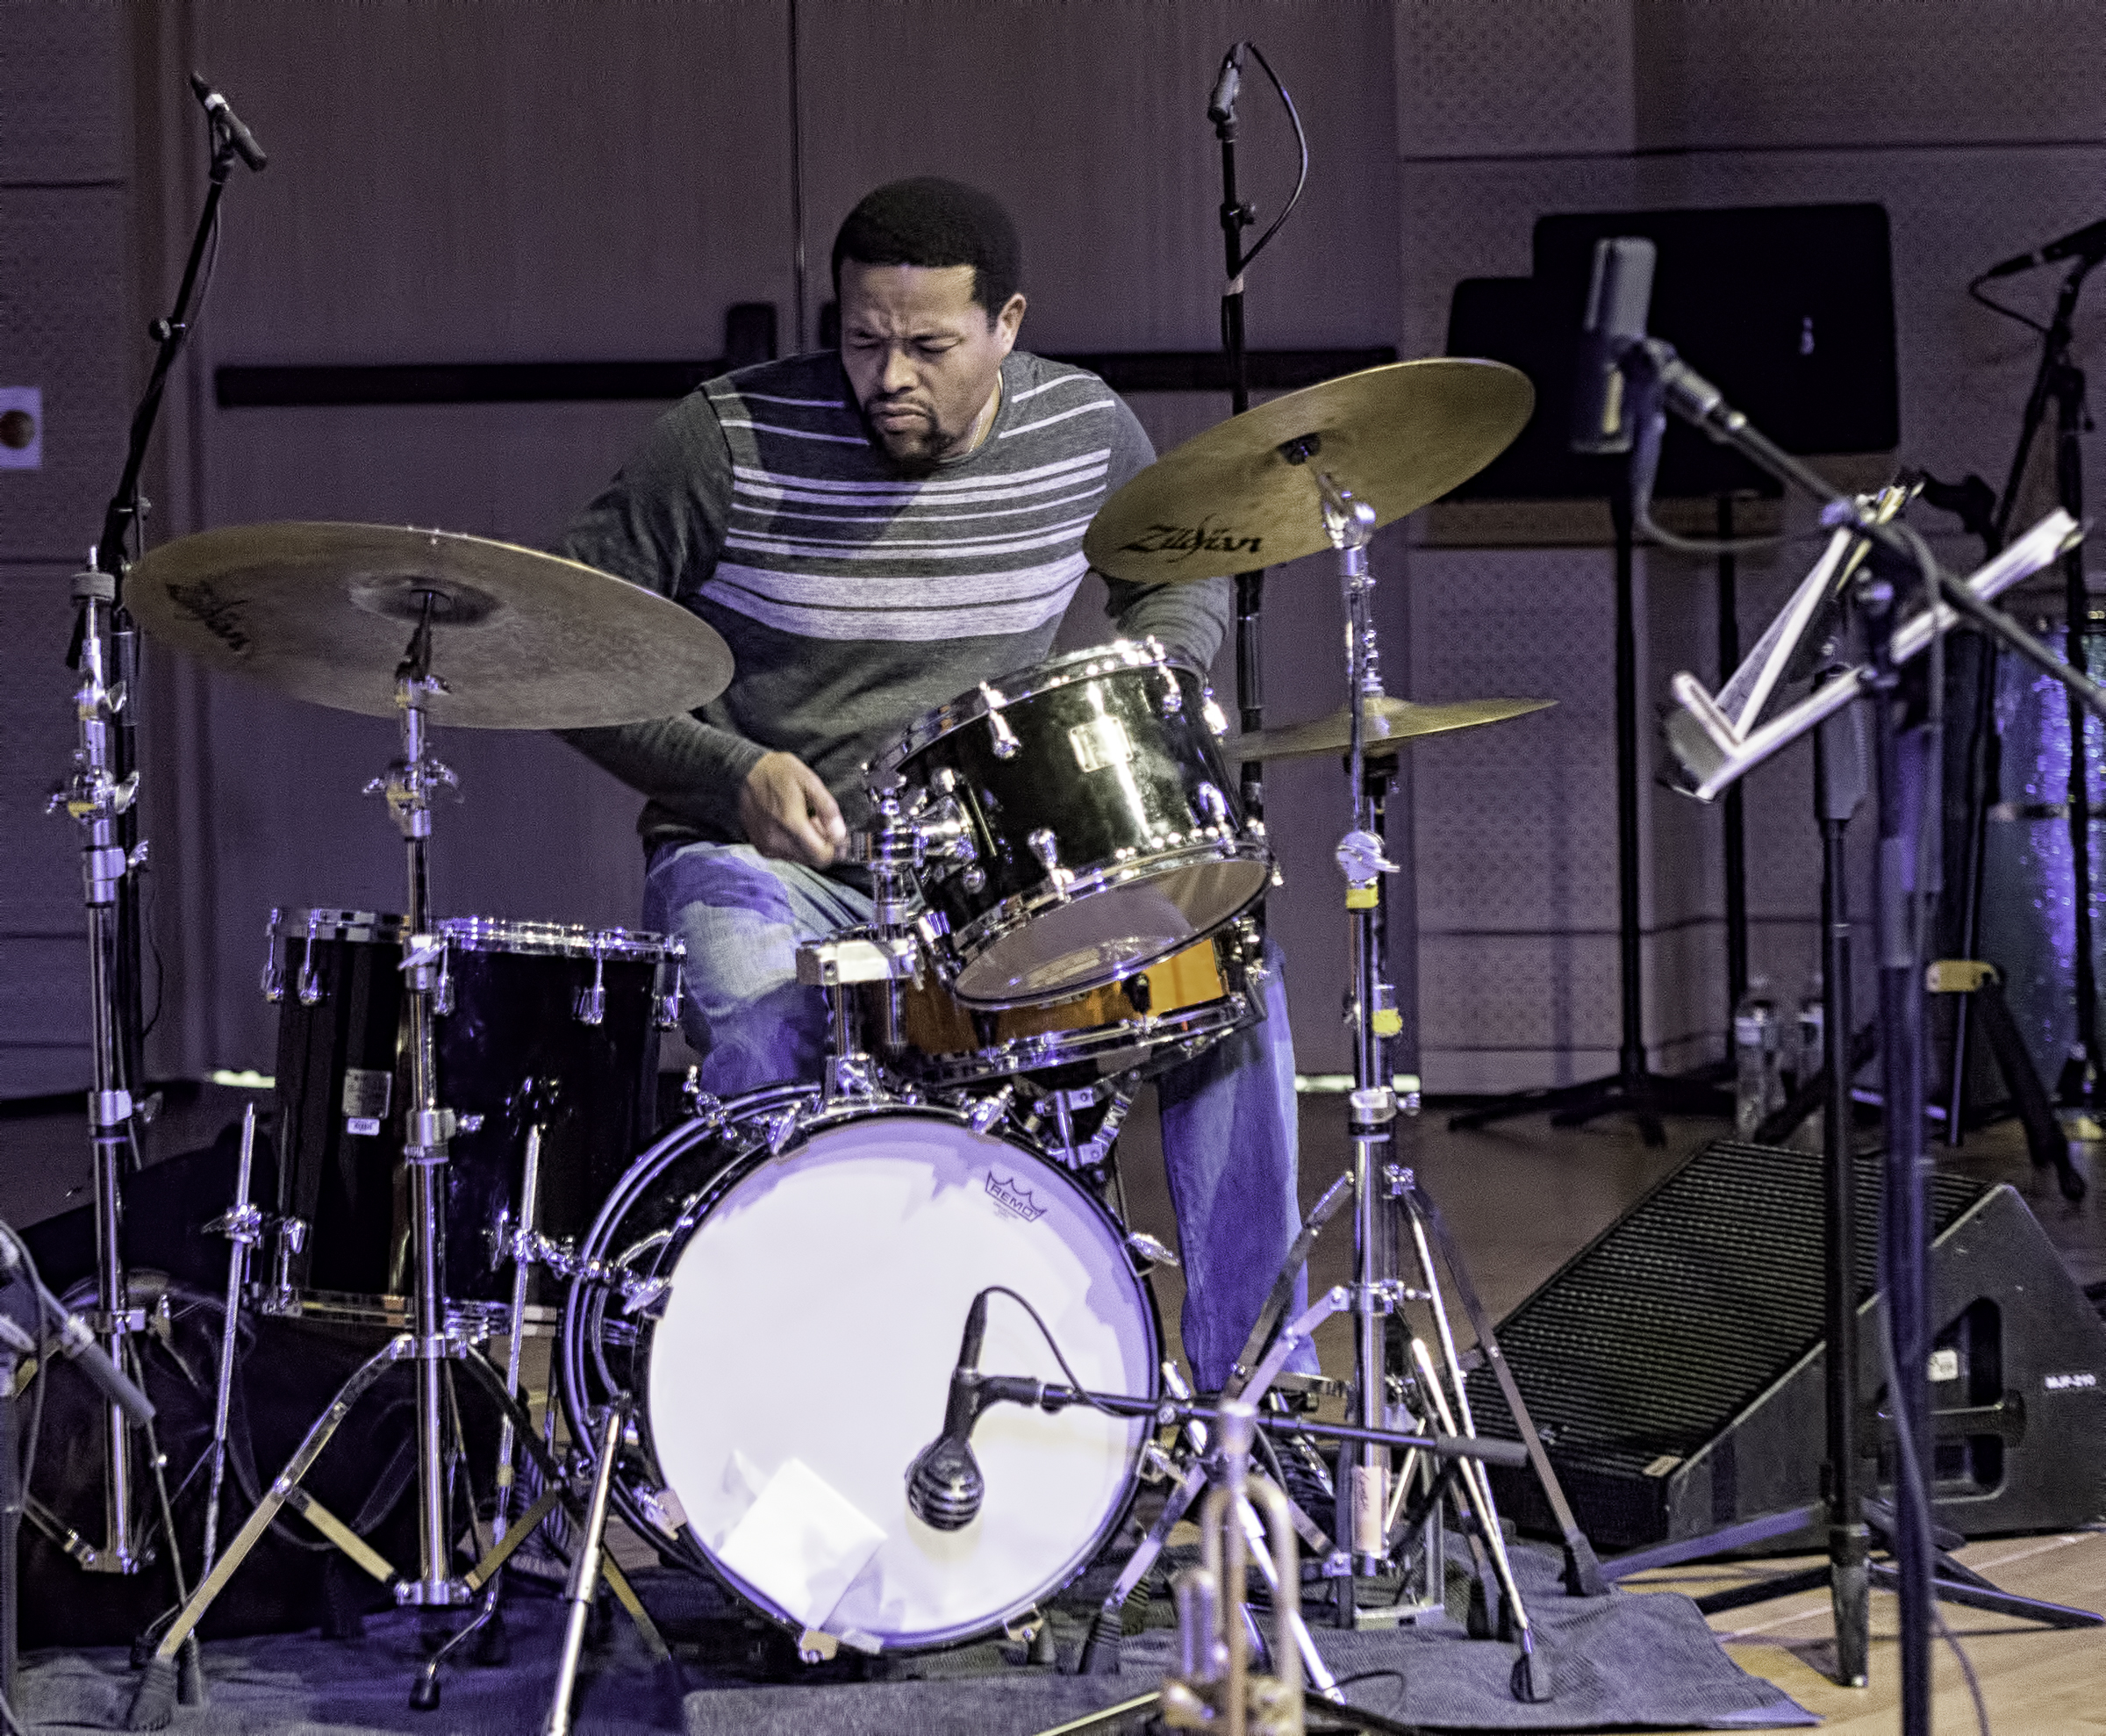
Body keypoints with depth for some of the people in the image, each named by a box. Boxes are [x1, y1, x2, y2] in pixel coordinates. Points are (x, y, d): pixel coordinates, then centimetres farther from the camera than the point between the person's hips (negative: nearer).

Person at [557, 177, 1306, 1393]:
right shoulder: (734, 440, -14)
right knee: (763, 1021, -37)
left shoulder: (1085, 430, -2)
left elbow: (1184, 574, 19)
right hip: (765, 861, -3)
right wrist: (733, 772, -20)